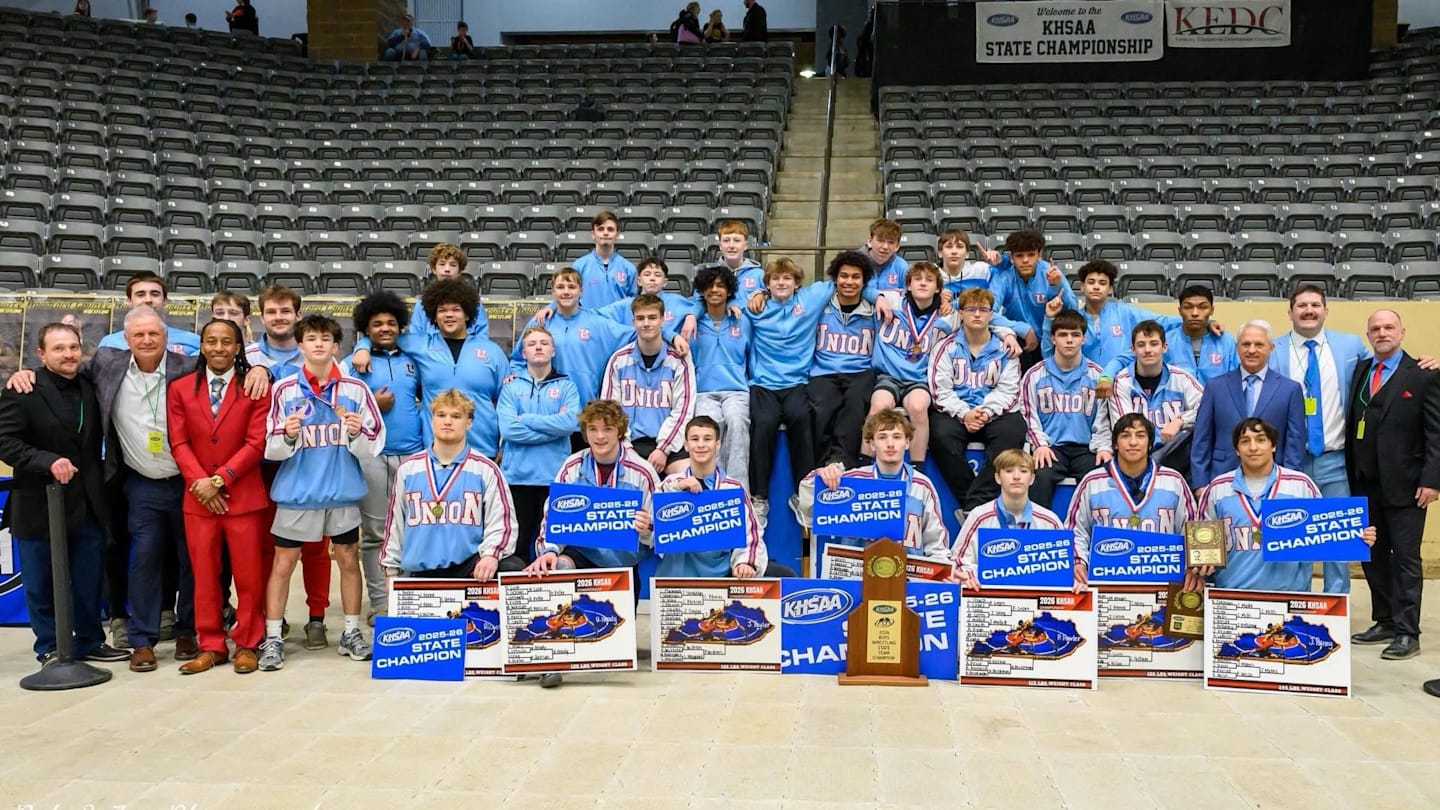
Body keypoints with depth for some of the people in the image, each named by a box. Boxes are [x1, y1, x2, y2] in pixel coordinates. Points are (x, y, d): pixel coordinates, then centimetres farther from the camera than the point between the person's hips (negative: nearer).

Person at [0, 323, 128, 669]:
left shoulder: (91, 387, 9)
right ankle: (49, 649, 21)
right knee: (42, 584, 9)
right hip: (38, 506, -4)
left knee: (89, 581, 12)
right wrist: (47, 461, -27)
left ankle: (90, 642, 25)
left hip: (88, 506, 5)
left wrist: (98, 483, 5)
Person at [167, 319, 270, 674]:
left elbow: (256, 443, -6)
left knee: (249, 574, 2)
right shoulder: (180, 388, 9)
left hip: (244, 496, -2)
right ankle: (211, 646, 16)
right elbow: (179, 443, 3)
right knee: (204, 575, 7)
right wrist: (199, 481, -10)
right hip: (197, 497, 3)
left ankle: (247, 645, 13)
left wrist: (219, 479, -12)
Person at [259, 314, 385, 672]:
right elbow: (271, 449, -1)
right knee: (283, 563, 4)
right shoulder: (284, 390, -2)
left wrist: (356, 432, -21)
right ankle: (272, 638, 14)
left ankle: (352, 633, 24)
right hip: (296, 492, -1)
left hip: (343, 491, 1)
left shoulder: (355, 389, -1)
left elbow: (373, 444, -1)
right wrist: (288, 436, -21)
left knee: (349, 560, 11)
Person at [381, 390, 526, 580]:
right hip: (421, 570, 3)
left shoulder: (485, 469, 0)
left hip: (470, 566, -3)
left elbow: (501, 521, -5)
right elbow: (395, 523, 16)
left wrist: (491, 555, -23)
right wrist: (391, 568, 15)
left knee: (513, 568, -31)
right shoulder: (408, 468, 9)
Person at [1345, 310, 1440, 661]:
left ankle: (1407, 633, 6)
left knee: (1405, 558, 1)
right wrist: (1351, 474, 3)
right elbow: (1352, 424, 8)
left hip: (1404, 484, -5)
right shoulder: (1360, 371, 11)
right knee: (1372, 556, 10)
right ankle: (1385, 621, 21)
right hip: (1365, 484, 5)